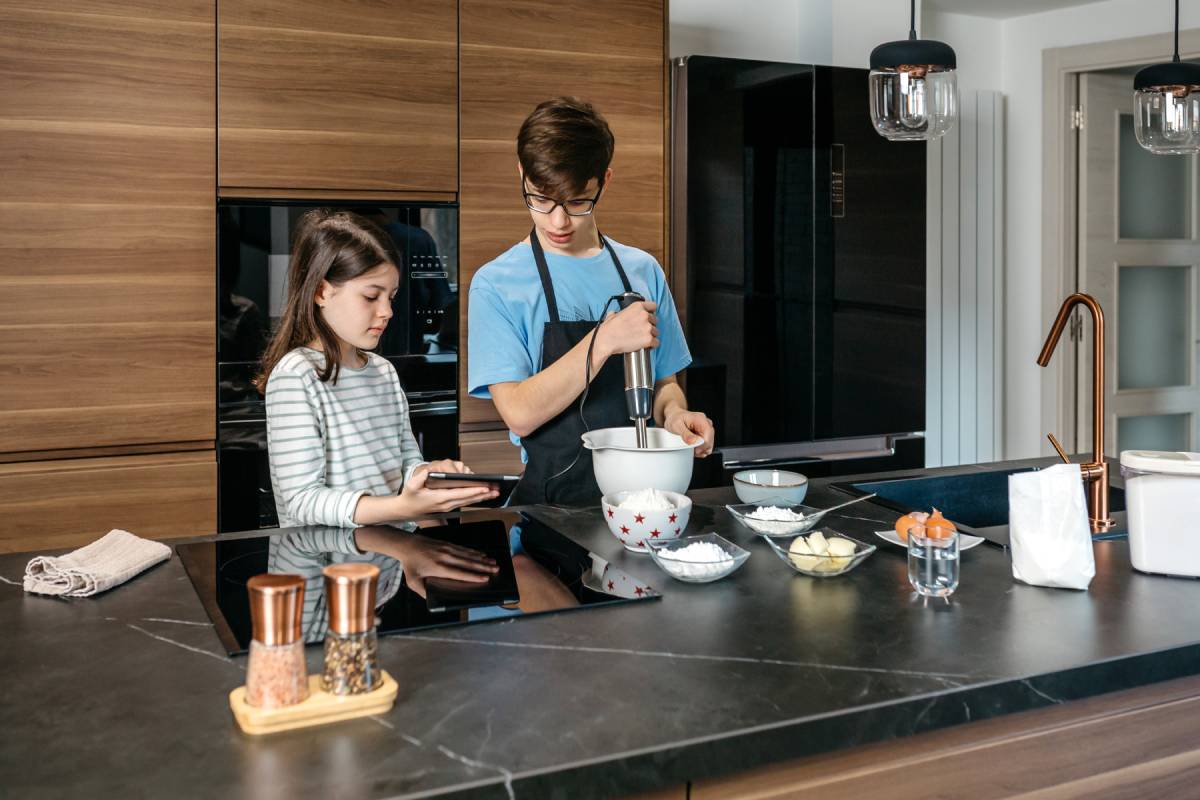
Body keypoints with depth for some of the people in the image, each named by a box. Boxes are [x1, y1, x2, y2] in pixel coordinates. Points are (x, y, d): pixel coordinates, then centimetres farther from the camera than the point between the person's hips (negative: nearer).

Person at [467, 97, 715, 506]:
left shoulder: (643, 271, 10)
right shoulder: (496, 284, -2)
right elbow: (519, 414, -11)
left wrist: (673, 413, -3)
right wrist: (605, 341, -18)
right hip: (552, 500, -3)